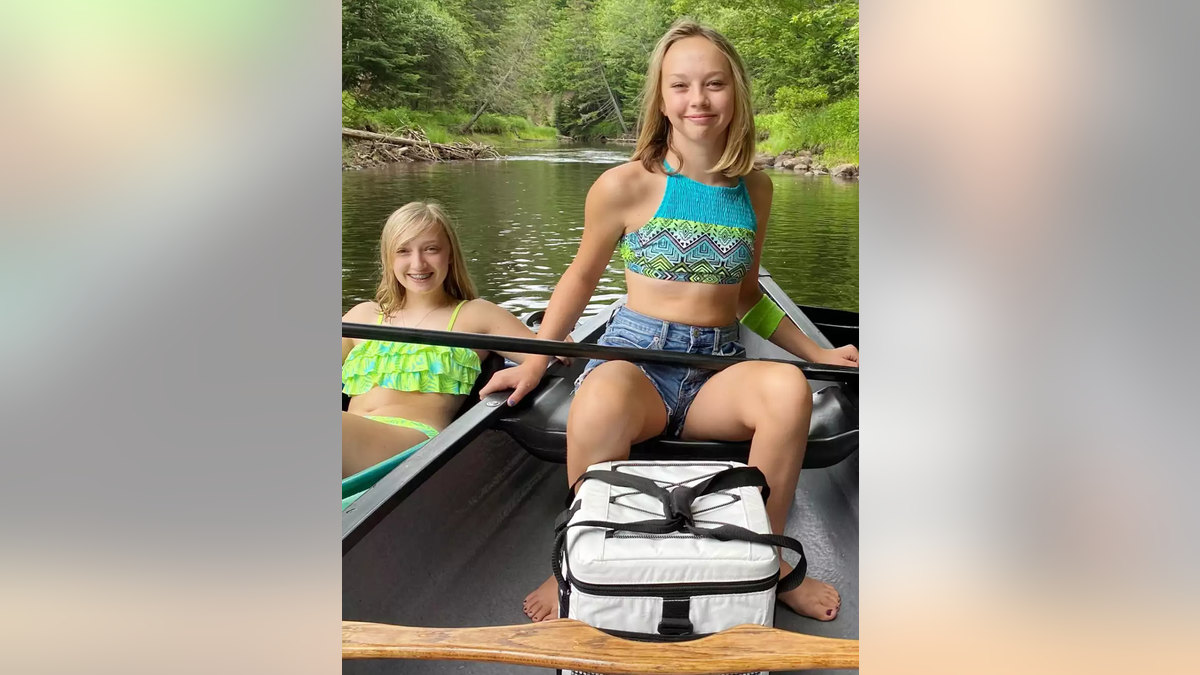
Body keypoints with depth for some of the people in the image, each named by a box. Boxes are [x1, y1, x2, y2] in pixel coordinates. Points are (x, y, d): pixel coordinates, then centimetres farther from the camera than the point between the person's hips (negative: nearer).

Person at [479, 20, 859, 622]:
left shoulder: (754, 189, 10)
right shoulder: (625, 187, -2)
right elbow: (582, 276, 11)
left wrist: (818, 354, 13)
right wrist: (537, 360, 4)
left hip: (719, 370, 3)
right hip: (635, 356, -3)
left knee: (788, 386, -32)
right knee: (600, 404, -40)